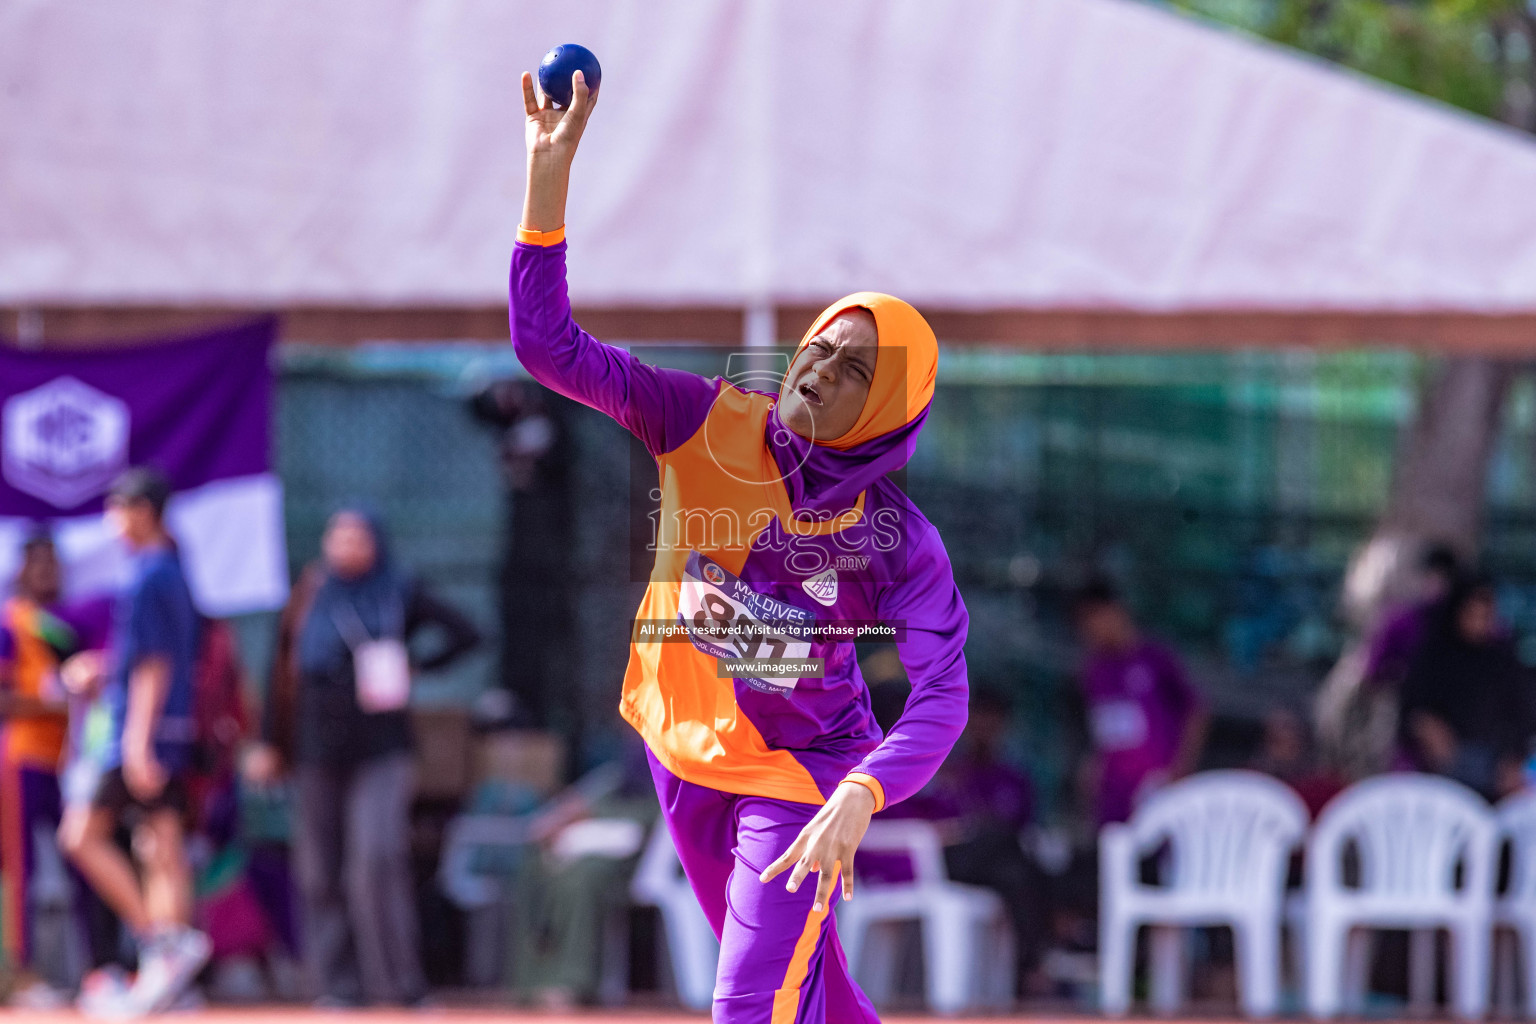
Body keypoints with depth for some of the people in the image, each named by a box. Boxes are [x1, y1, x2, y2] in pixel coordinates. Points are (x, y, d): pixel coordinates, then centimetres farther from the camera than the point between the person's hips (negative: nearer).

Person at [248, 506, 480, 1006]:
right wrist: (270, 743, 8)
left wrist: (415, 667, 1)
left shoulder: (401, 595, 4)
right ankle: (337, 980, 7)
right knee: (322, 869, 1)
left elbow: (466, 634, 6)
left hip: (381, 751, -3)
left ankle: (399, 977, -14)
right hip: (320, 752, 3)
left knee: (377, 856, -17)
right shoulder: (310, 599, 9)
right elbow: (284, 673, 11)